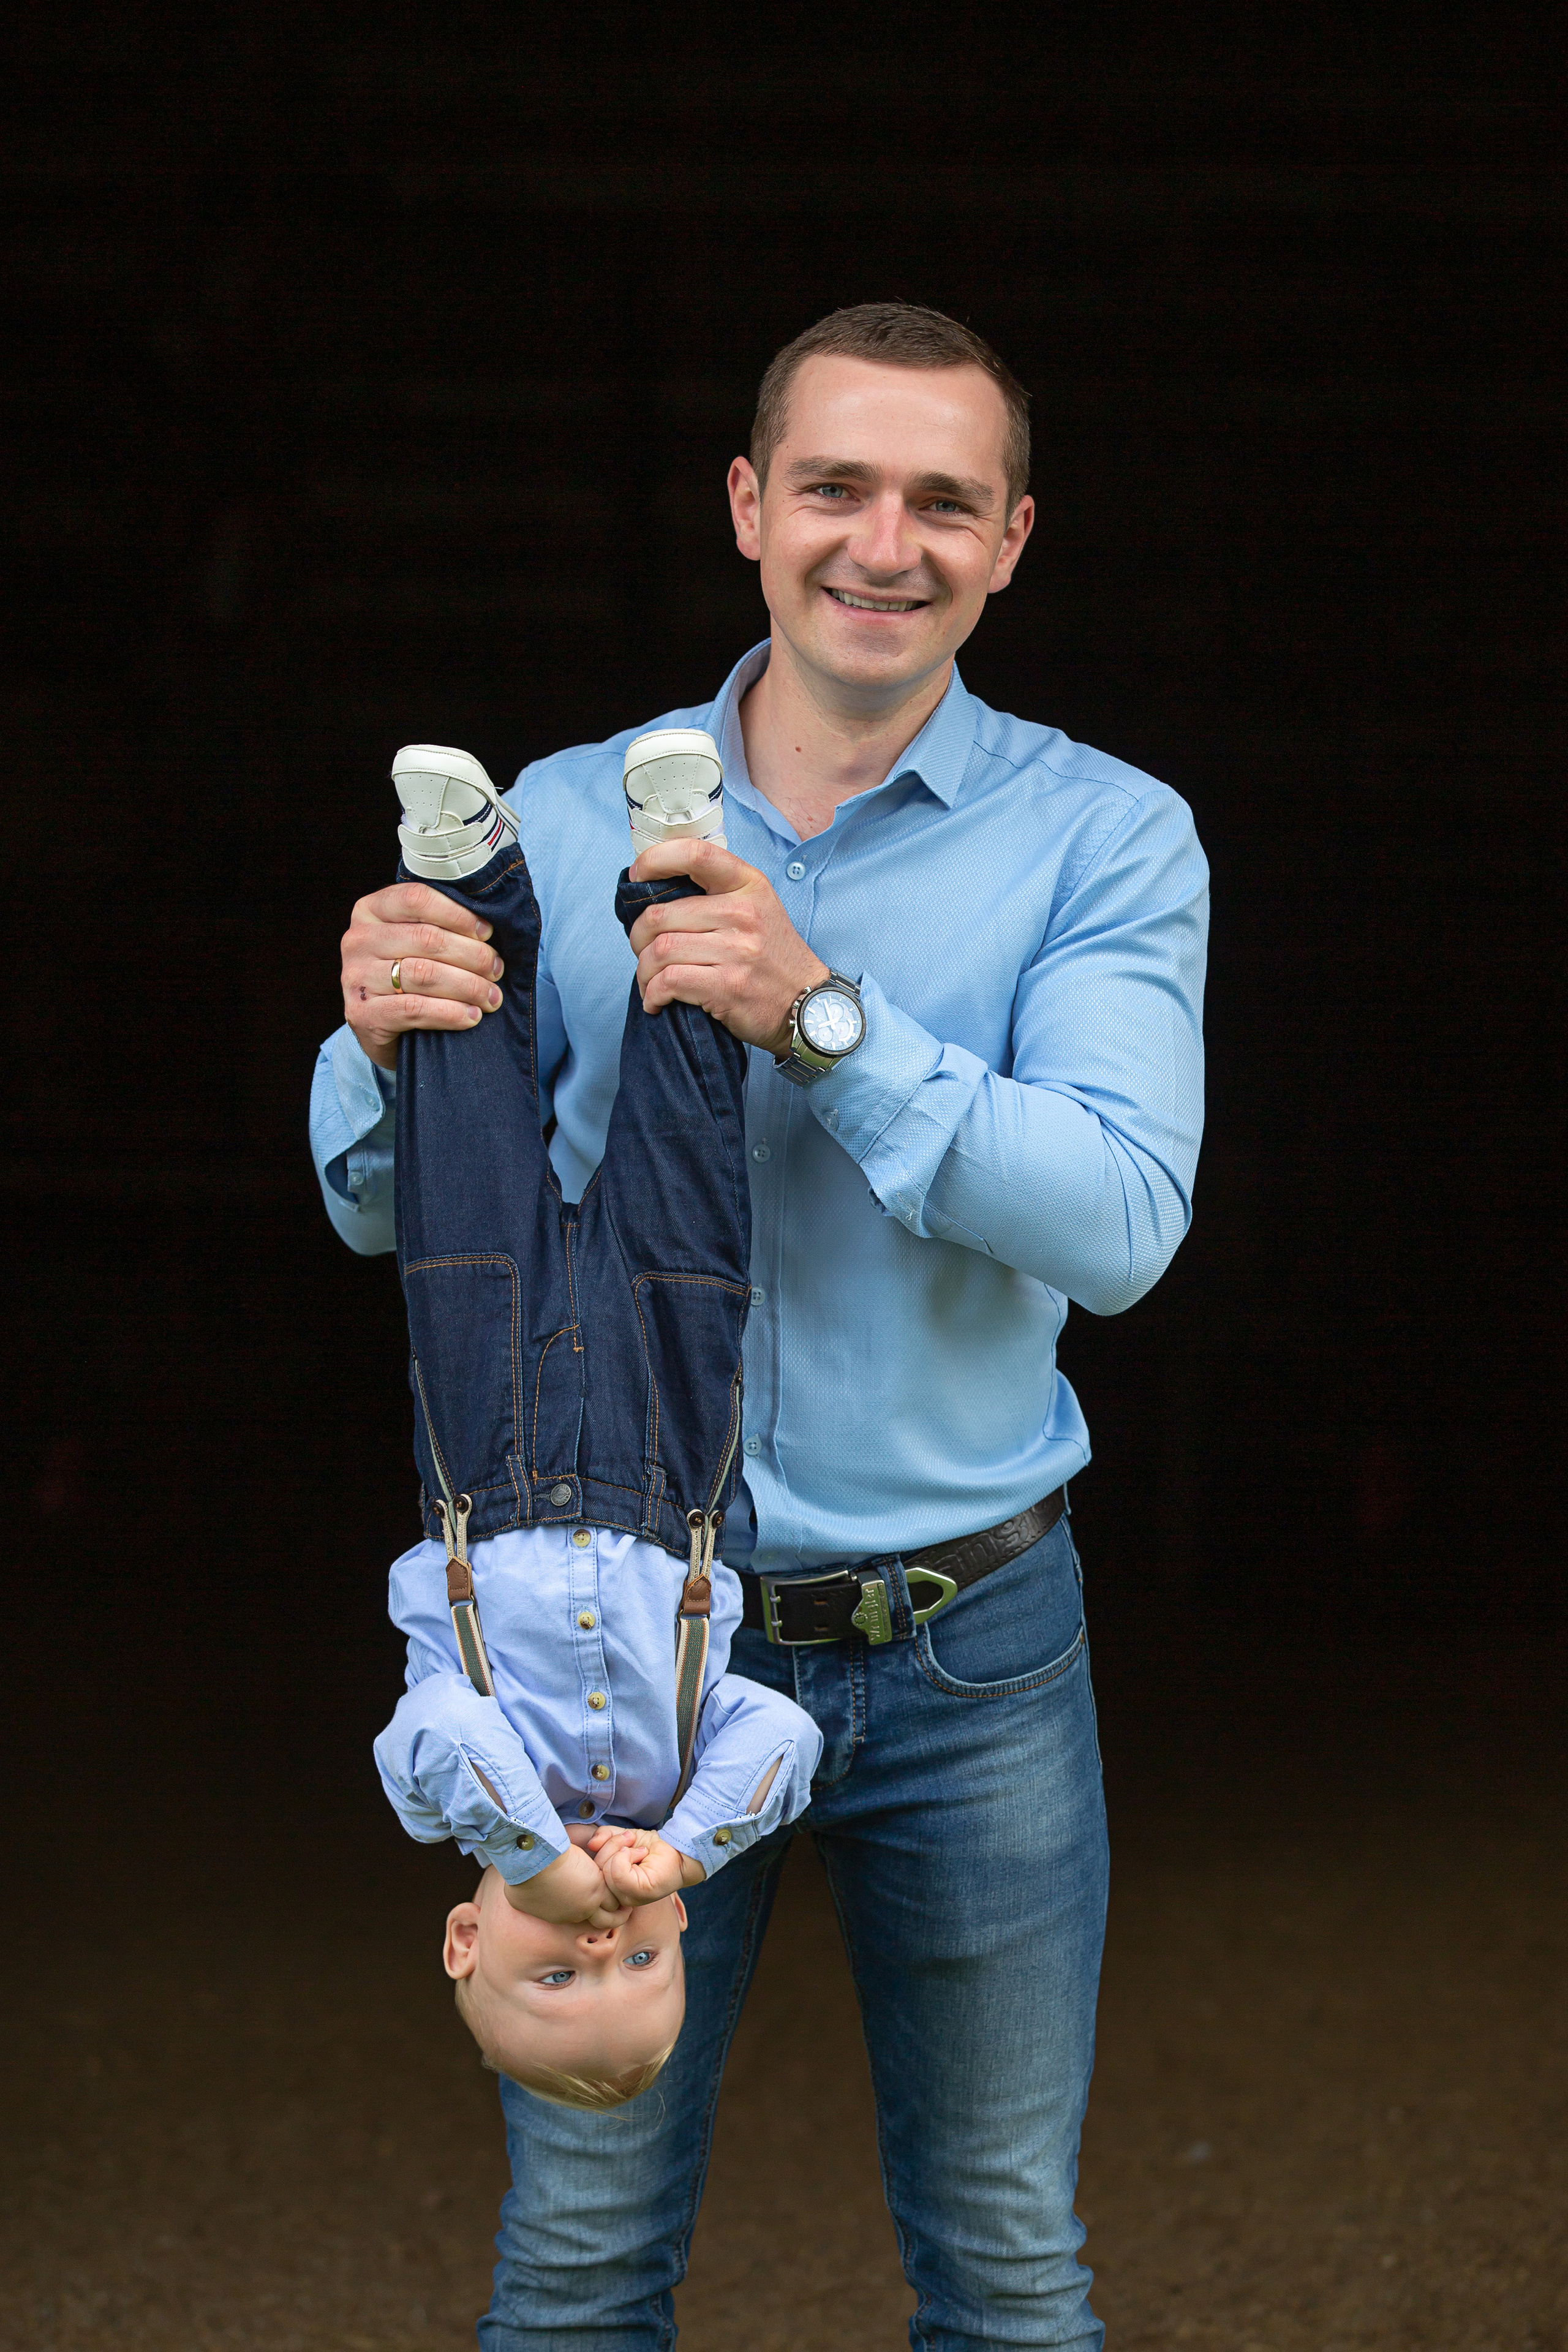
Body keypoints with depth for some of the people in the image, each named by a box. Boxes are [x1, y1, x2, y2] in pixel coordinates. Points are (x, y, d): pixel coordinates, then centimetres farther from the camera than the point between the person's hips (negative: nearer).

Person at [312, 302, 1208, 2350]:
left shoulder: (1106, 839, -4)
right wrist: (387, 1041, -23)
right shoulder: (567, 819, 1)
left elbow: (1121, 1218, -18)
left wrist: (826, 1019, -30)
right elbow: (389, 1208, 0)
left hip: (972, 1651, -1)